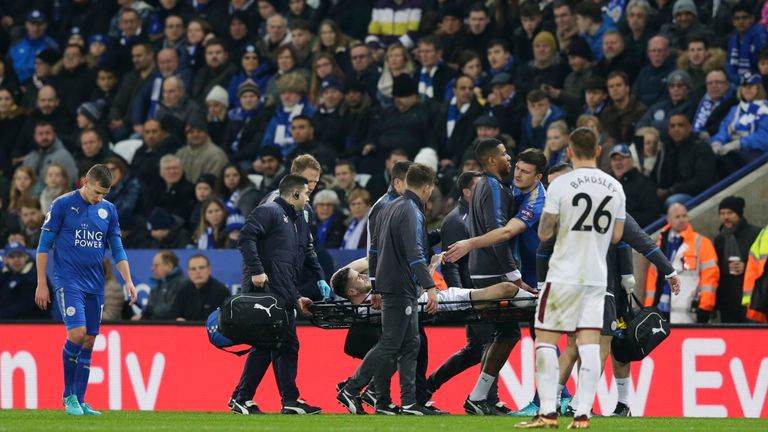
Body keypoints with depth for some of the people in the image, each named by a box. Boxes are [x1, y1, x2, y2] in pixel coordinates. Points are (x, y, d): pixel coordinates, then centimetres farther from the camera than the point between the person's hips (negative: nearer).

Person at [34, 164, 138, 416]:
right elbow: (44, 245, -2)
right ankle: (68, 395, -3)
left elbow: (117, 249, 13)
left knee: (89, 341, 3)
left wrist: (128, 281, 1)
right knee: (77, 333, -19)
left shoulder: (108, 210, 8)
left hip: (95, 285, 5)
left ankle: (79, 402, 9)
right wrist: (42, 284, -5)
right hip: (68, 280, -5)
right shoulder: (63, 205, -5)